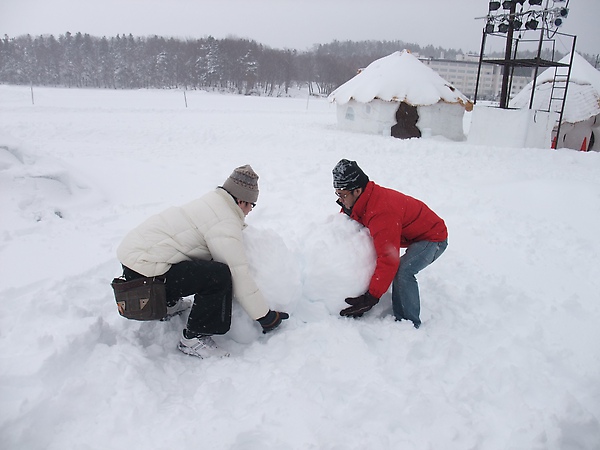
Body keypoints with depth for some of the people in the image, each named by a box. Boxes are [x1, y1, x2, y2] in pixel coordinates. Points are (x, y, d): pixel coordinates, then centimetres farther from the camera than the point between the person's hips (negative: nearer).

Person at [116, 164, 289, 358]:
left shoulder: (211, 203, 11)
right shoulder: (225, 225, -17)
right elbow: (239, 276, -16)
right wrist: (265, 316, -7)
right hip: (143, 273, -10)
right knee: (219, 275, -22)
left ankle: (167, 303, 36)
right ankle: (193, 338, -6)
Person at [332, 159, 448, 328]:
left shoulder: (382, 213, -38)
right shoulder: (367, 199, -10)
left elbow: (388, 259, -39)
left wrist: (371, 297, -37)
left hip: (433, 238, -10)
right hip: (412, 235, 10)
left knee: (402, 272, -30)